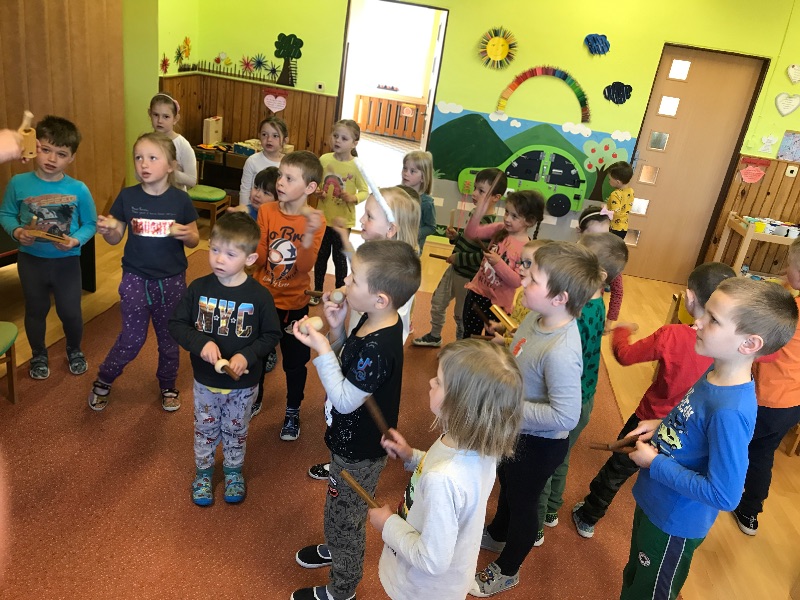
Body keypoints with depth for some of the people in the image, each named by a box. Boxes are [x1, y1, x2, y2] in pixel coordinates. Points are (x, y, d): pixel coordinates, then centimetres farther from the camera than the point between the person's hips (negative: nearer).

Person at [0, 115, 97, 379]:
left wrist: (76, 240, -22)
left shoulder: (79, 189, -13)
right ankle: (39, 355, 42)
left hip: (67, 261, -1)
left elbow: (90, 224, -5)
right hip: (31, 260, 1)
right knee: (35, 311, 19)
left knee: (71, 312, 11)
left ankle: (74, 350, 40)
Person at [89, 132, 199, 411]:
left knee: (169, 337, 13)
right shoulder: (127, 197, -6)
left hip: (172, 280, 0)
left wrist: (185, 234, -22)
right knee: (132, 338, 3)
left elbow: (194, 240, 0)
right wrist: (107, 230, -19)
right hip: (135, 278, 0)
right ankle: (103, 380, 30)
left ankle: (168, 385, 36)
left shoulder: (181, 199, -8)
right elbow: (116, 238, 3)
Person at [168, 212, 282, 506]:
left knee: (236, 431, 21)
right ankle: (203, 472, 47)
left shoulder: (259, 296, -19)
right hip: (205, 381, 1)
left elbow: (271, 335, -10)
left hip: (243, 384, -1)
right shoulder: (198, 289, -14)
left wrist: (247, 355, -25)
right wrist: (201, 343, -25)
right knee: (205, 429, 22)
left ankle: (233, 471, 47)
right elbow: (177, 325, -7)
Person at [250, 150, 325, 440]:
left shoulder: (315, 220, -14)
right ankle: (254, 399, 45)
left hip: (294, 303, -2)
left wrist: (309, 235, -37)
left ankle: (293, 412, 34)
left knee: (295, 361, 12)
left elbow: (304, 267, -22)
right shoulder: (266, 210, -8)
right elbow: (259, 258, -9)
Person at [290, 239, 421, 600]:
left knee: (345, 516, 16)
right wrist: (336, 330, -13)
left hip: (359, 454, -8)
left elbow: (345, 400, -27)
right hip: (352, 441, 8)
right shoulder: (373, 322, -9)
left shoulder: (378, 349, -37)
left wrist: (321, 349, -29)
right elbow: (349, 367, 2)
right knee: (341, 510, 32)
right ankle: (335, 549, 59)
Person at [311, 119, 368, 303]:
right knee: (321, 256, 17)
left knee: (340, 258, 10)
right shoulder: (324, 159, -6)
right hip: (323, 218, 3)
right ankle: (317, 291, 34)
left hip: (343, 220, -3)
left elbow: (365, 191, -8)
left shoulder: (356, 166, -14)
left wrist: (354, 198, -27)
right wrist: (317, 190, -13)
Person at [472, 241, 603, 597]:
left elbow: (565, 416, -35)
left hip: (537, 444, -8)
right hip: (515, 431, 8)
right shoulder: (538, 316, -12)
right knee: (507, 485, 32)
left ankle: (506, 571, 47)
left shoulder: (561, 353, -38)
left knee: (522, 503, 19)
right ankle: (496, 535, 63)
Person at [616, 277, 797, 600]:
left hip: (674, 523, -7)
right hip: (653, 502, 7)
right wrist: (661, 426, -4)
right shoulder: (717, 372, -9)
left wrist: (655, 463, -24)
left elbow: (725, 495, -31)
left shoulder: (731, 411, -35)